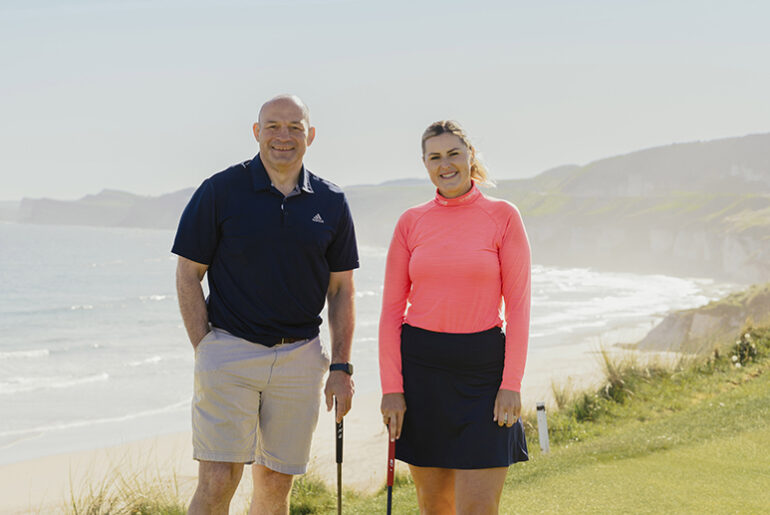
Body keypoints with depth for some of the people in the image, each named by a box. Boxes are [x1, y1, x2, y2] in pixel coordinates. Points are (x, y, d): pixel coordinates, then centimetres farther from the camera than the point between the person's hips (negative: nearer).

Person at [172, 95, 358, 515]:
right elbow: (188, 275, 1)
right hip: (229, 352, -3)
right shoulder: (220, 190, -1)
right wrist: (204, 351, -7)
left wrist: (341, 367, 5)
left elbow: (341, 290, 11)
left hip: (299, 358, 3)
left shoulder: (330, 203, 7)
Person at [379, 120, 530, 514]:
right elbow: (391, 308, 4)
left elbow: (518, 304, -3)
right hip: (421, 364, 2)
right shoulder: (411, 222, 5)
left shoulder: (502, 216, -1)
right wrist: (391, 387, -3)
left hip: (483, 364, -2)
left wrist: (511, 384, -10)